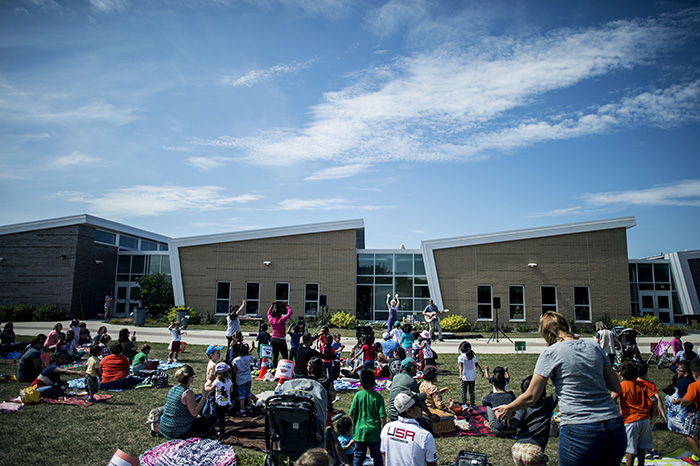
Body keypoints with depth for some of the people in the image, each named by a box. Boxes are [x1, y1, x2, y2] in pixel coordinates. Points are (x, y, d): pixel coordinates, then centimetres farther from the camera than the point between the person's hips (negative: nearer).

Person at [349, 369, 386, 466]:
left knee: (358, 456, 13)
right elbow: (383, 417, -11)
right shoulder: (378, 397, -10)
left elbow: (351, 414, -2)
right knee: (377, 456, 13)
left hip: (360, 431, 1)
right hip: (374, 432, -1)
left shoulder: (358, 395, -7)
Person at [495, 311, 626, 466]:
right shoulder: (593, 345, 8)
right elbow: (616, 387, 13)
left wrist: (508, 409, 14)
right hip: (615, 428, 5)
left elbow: (531, 397, -2)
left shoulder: (550, 353, -5)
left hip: (579, 433, -5)